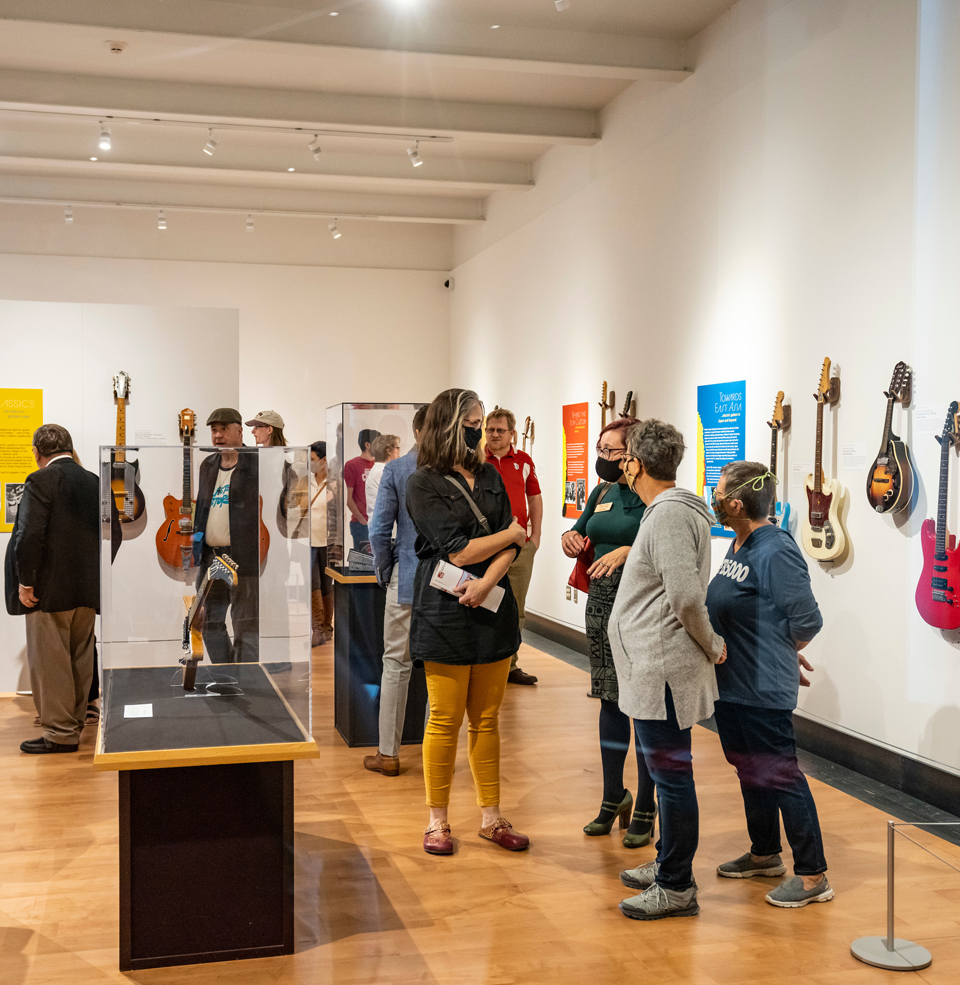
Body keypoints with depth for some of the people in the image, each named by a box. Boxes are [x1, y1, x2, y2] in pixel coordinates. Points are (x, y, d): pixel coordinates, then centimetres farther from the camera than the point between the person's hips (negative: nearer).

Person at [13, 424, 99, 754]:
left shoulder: (41, 480, -10)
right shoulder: (94, 482, 9)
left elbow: (29, 535, -18)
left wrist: (26, 581, -11)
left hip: (51, 590, -7)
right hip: (88, 590, 7)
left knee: (50, 661, 0)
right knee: (80, 661, 14)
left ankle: (60, 733, 3)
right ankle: (75, 724, 23)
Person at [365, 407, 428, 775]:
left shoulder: (395, 469, -4)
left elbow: (379, 530, -7)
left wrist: (384, 573, 6)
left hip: (407, 579, -1)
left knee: (396, 664, 8)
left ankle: (388, 754, 13)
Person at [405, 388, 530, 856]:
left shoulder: (490, 476, 11)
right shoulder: (423, 483, -5)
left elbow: (511, 547, 4)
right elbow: (457, 550, -13)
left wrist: (487, 581, -14)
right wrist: (509, 535, -1)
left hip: (493, 606, 5)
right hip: (446, 612, -5)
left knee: (486, 719, 10)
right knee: (446, 720, 1)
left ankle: (491, 816, 19)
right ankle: (437, 820, 15)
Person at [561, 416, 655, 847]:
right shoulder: (602, 492, 12)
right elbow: (580, 539, 22)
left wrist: (628, 552, -32)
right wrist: (571, 538, 1)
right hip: (602, 602, 7)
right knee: (610, 700, 14)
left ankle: (645, 809, 12)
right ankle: (614, 797, 27)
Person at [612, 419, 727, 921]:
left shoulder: (670, 513, -18)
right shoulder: (666, 509, 15)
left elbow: (686, 595, -25)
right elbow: (686, 593, 20)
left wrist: (710, 644, -13)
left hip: (664, 669, -11)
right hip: (655, 667, 11)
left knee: (671, 773, -2)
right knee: (666, 771, 19)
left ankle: (676, 888, 7)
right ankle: (667, 863, 32)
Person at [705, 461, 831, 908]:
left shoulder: (775, 552, -21)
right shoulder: (739, 545, 8)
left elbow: (807, 620, -20)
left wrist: (776, 654, -5)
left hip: (763, 691, -10)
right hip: (732, 684, 10)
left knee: (779, 775, -3)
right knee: (750, 770, 20)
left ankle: (813, 875, 8)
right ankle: (765, 854, 36)